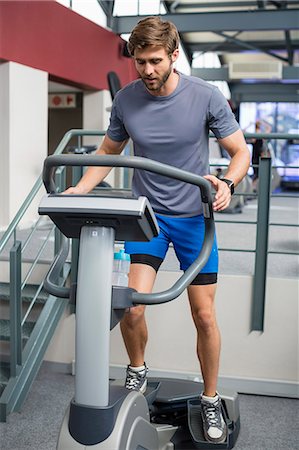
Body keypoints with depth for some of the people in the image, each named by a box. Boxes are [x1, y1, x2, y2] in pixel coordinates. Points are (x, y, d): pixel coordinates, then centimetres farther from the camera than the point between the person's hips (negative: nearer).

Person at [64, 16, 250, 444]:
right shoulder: (125, 100, -5)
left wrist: (227, 183, -26)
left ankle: (211, 400, 23)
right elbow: (108, 152, 9)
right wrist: (77, 191, -6)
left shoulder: (206, 96, -12)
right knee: (131, 307, -11)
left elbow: (240, 151, -4)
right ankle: (137, 371, 21)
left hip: (194, 217, -1)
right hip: (147, 214, 2)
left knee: (205, 316, 1)